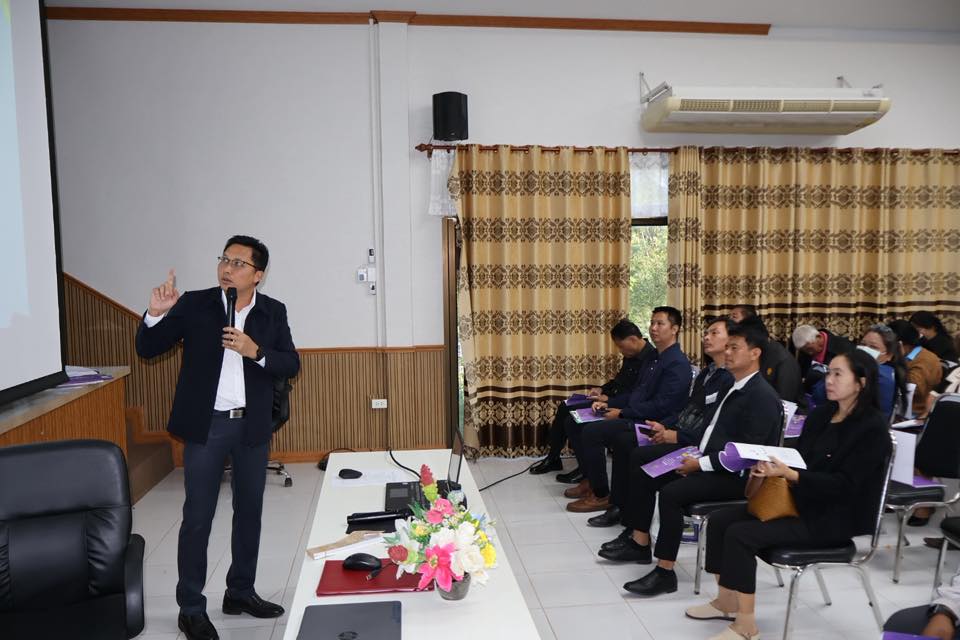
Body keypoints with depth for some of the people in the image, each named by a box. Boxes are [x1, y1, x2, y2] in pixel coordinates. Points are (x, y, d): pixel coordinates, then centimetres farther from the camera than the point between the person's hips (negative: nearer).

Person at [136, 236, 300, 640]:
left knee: (249, 512, 13)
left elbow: (291, 365, -3)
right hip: (205, 425, -2)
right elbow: (147, 350, -1)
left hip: (252, 425, 3)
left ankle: (240, 592, 31)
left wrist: (256, 352, -20)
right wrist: (156, 314, -20)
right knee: (197, 517, 3)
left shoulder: (273, 313, 0)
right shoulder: (194, 304, -4)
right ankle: (191, 607, 17)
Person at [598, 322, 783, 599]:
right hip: (709, 463, 10)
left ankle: (665, 572, -20)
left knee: (671, 492, -30)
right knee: (644, 473, 5)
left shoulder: (763, 396, -16)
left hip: (735, 475, -10)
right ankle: (640, 544, 13)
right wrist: (695, 455, 1)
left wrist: (701, 464, -21)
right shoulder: (733, 387, 15)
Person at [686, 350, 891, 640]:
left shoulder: (872, 428, -14)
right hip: (801, 501, 8)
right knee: (720, 520, -4)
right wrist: (770, 467, -8)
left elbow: (844, 485, -20)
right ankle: (726, 601, 10)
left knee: (741, 534, -23)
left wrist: (789, 474, -28)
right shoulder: (820, 415, 9)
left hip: (833, 517, -8)